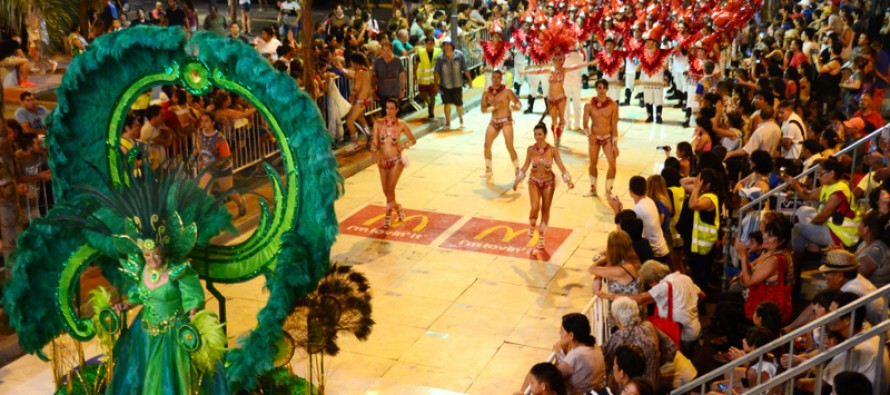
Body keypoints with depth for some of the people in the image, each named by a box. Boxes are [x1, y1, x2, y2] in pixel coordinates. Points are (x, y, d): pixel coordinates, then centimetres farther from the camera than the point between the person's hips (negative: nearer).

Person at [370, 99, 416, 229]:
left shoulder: (401, 125, -7)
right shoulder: (378, 123, -3)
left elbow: (413, 140, 3)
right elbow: (375, 140, -8)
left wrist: (403, 146, -13)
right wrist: (373, 147, -29)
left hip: (396, 160, -3)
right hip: (383, 161, 3)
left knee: (390, 189, -10)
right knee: (386, 191, 10)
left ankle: (388, 217, 4)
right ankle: (397, 206, 40)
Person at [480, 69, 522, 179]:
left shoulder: (507, 91, -11)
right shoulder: (487, 92, 1)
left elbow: (519, 104, -10)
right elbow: (483, 109, 0)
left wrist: (514, 107, -31)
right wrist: (493, 107, -16)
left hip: (506, 121, -5)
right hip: (494, 121, 5)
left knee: (510, 147, -11)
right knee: (487, 145, 3)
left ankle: (517, 172, -1)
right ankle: (488, 171, 20)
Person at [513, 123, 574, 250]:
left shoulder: (552, 150, -12)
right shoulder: (531, 149, -8)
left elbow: (561, 167, -9)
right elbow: (525, 166, 3)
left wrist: (568, 180, -22)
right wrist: (517, 181, 1)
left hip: (548, 182, 0)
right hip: (534, 182, 0)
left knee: (545, 210, 10)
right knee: (535, 207, -19)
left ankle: (541, 237, 28)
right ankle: (532, 225, 16)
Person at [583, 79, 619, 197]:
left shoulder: (613, 105, -10)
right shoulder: (589, 105, -7)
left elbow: (614, 125, -8)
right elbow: (585, 124, -6)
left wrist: (615, 144, -9)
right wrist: (589, 134, -26)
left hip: (608, 138, -1)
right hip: (594, 138, 1)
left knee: (612, 163, -12)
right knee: (593, 163, 11)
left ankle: (608, 191, 2)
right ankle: (593, 189, 29)